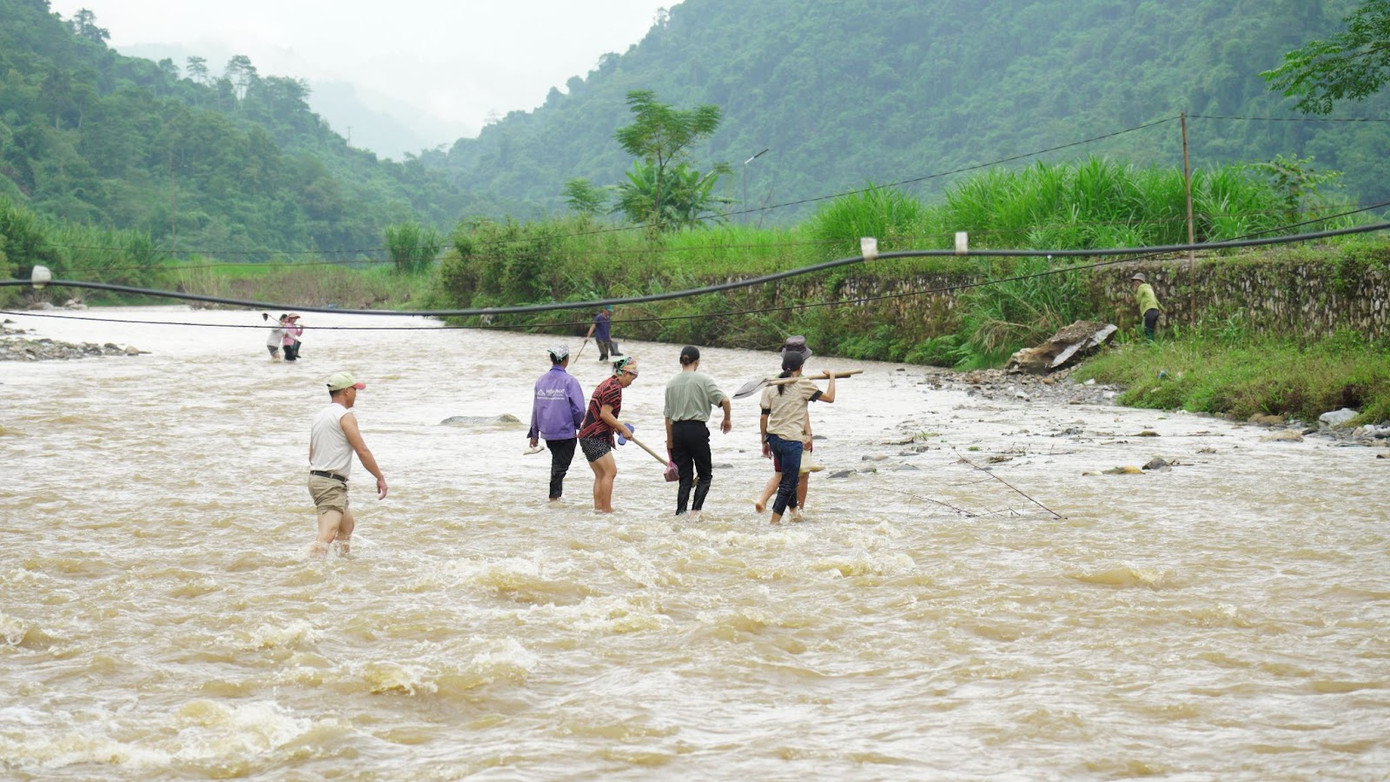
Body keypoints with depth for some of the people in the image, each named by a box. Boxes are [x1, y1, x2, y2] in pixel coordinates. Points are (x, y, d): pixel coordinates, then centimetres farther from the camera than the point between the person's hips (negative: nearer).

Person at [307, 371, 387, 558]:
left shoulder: (319, 416, 16)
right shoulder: (345, 416, -11)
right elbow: (362, 451, -15)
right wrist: (380, 477, -8)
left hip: (315, 477, 10)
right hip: (332, 484, -10)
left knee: (348, 524, 26)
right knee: (327, 535, -20)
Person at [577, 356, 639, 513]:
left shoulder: (606, 384, 18)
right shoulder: (614, 387, -13)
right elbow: (605, 414, -19)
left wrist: (616, 426, 20)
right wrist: (623, 428, -12)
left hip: (587, 436, 10)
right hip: (595, 439, -10)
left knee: (601, 474, 11)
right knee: (610, 472, -10)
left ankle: (598, 508, 10)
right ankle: (606, 510, -10)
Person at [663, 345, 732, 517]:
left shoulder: (672, 383, 8)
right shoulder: (703, 379, -5)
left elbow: (668, 415, 9)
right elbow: (725, 400, -13)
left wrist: (669, 440, 15)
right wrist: (727, 419, 4)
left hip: (677, 430, 4)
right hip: (697, 429, -4)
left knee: (685, 477, 10)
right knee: (705, 475, 7)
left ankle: (680, 512, 2)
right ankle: (696, 508, -9)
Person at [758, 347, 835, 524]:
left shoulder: (770, 387, 6)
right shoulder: (803, 385, -7)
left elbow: (763, 418, 6)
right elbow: (829, 397, -3)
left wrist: (764, 442, 16)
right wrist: (831, 378, 14)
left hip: (773, 438, 6)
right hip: (792, 440, -6)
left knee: (790, 476, 26)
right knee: (788, 482, 2)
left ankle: (794, 511, 41)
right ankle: (774, 521, 0)